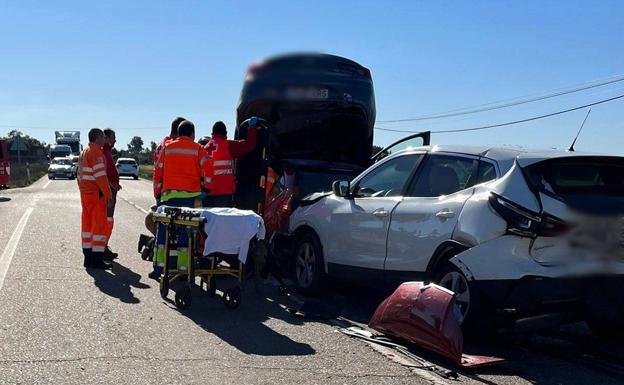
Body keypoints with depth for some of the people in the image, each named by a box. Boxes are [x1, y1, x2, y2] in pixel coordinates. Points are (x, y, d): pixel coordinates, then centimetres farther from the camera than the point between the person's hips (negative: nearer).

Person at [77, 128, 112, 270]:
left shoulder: (83, 152, 17)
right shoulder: (96, 153, -14)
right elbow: (100, 176, -19)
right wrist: (108, 194, -15)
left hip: (85, 193, 10)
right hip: (96, 194, -10)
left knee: (87, 223, 12)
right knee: (99, 224, -6)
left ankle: (88, 257, 17)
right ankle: (97, 259, -6)